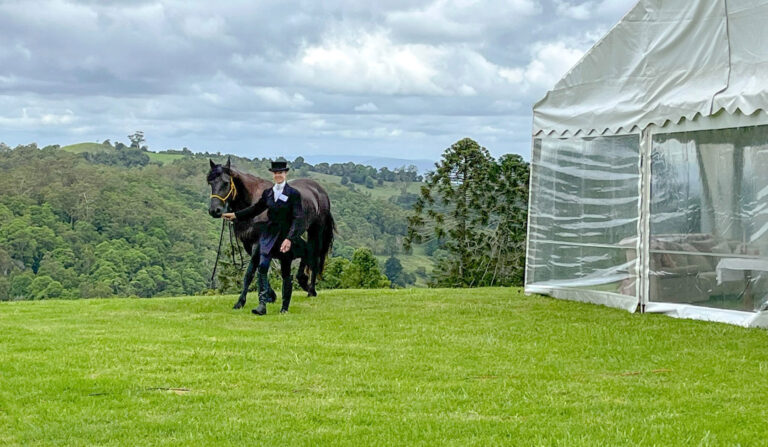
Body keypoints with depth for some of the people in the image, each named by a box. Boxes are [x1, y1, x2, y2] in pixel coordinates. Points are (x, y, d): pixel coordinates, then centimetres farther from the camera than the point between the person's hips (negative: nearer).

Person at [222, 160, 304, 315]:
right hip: (269, 235, 4)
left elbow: (298, 218, -14)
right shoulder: (268, 193, 8)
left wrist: (289, 239, -24)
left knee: (286, 273, 7)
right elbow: (256, 209, 23)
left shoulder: (293, 194, -8)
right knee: (262, 267, -13)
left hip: (286, 237, -4)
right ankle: (262, 304, -17)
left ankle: (285, 307, 19)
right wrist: (236, 215, 18)